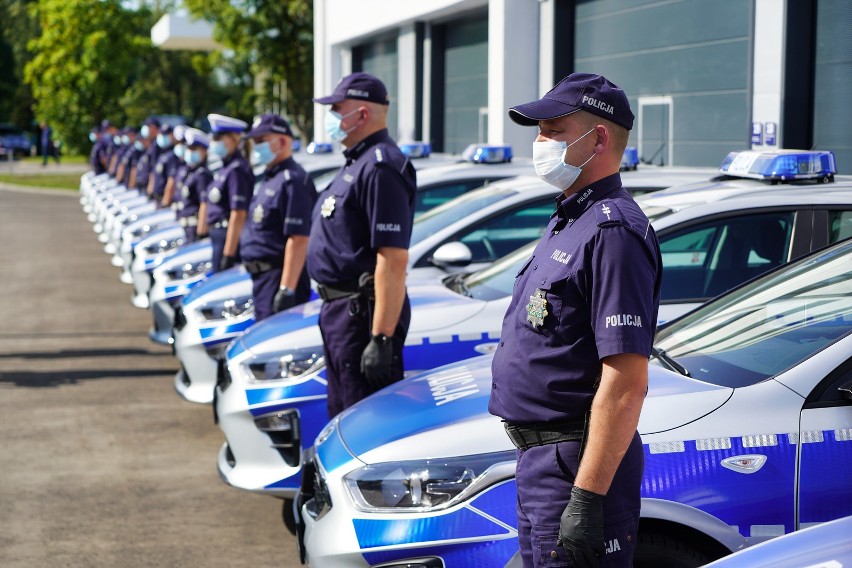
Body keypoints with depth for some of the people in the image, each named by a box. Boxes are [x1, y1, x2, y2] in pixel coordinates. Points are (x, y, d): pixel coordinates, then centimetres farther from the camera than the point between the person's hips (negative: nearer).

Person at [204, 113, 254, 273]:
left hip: (230, 239, -10)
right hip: (217, 237, 10)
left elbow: (238, 214, -21)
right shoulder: (225, 168, 14)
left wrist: (228, 254, -23)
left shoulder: (237, 170, -16)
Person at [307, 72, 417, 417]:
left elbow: (393, 259, -25)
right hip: (340, 309, 11)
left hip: (364, 312, -11)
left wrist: (382, 339, -28)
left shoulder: (380, 168, -18)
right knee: (343, 418, 18)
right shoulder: (358, 163, 16)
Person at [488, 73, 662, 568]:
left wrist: (587, 499, -27)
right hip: (540, 455, 10)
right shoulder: (569, 221, 15)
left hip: (579, 465, -10)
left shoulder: (613, 231, -18)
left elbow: (626, 383, -25)